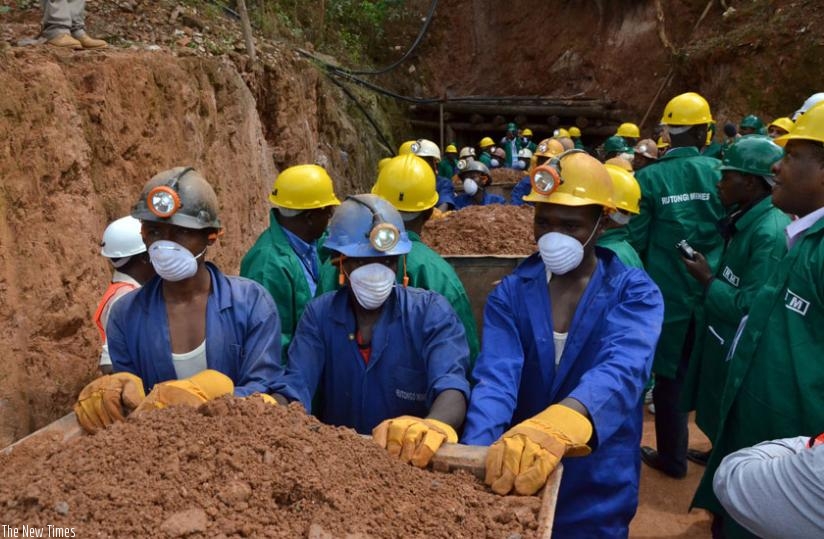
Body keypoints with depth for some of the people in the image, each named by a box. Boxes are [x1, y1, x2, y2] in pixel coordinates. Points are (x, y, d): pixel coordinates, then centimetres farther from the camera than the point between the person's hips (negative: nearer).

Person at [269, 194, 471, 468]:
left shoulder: (432, 312, -5)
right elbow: (294, 389, -7)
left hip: (412, 463, -1)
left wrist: (433, 426, -42)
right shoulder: (318, 314, 3)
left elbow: (451, 385, -20)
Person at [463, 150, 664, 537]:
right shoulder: (510, 294, -4)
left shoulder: (634, 293, -9)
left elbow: (622, 370, -29)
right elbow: (495, 379, -19)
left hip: (597, 490, -1)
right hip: (516, 484, 2)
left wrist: (562, 422, -49)